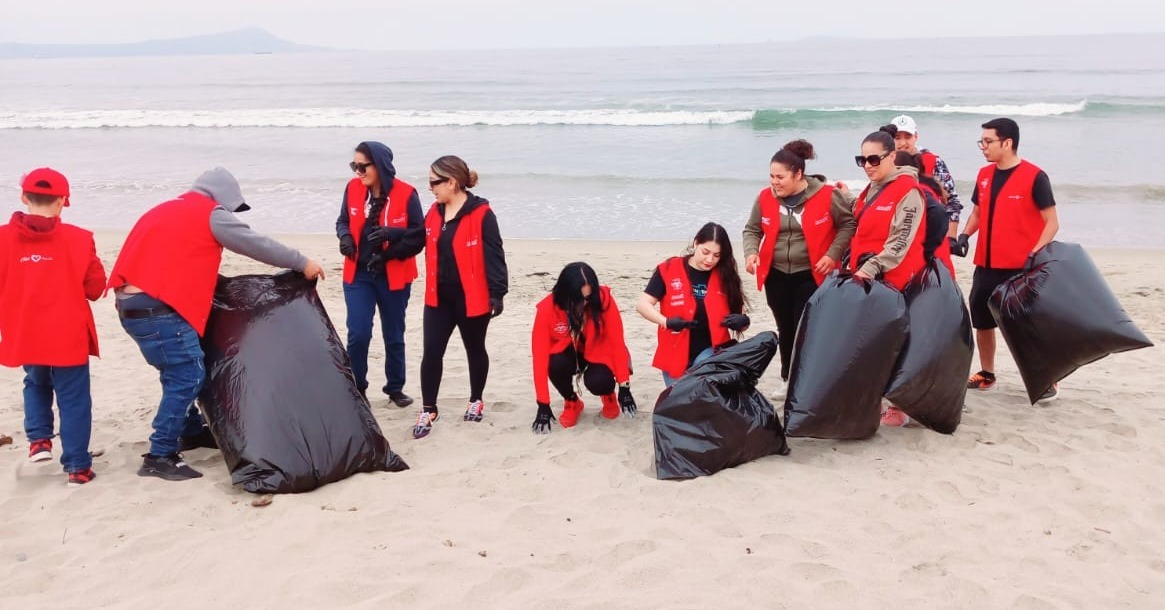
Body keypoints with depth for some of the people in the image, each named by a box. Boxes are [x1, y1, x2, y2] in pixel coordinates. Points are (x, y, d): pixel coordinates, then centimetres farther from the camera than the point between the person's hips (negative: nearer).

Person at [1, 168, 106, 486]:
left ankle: (39, 440, 17)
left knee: (36, 385, 29)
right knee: (73, 399, 8)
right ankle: (77, 466, 10)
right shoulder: (78, 239, -11)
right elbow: (95, 288, -4)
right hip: (68, 337, -2)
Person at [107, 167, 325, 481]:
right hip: (156, 308, -10)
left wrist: (212, 279, 34)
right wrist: (302, 263, 9)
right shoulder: (211, 214, -1)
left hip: (133, 304, 10)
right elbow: (257, 244, 1)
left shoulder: (167, 210, 24)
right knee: (188, 376, -6)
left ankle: (191, 431, 33)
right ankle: (160, 457, -5)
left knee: (180, 372, 21)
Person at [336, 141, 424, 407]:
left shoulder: (406, 194, -13)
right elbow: (343, 221, 10)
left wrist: (392, 233, -25)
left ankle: (395, 388, 29)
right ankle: (356, 389, 13)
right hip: (358, 274, 2)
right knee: (358, 334, -5)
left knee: (394, 335, 12)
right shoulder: (353, 188, -4)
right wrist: (345, 236, -11)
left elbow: (419, 236, -9)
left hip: (394, 276, -1)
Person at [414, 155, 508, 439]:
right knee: (431, 352, 1)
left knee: (475, 350, 14)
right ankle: (428, 410, 11)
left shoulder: (481, 214, -15)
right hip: (438, 297, 5)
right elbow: (424, 245, 16)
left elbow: (494, 255, -15)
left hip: (472, 298, -5)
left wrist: (497, 293, -17)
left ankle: (476, 401, 33)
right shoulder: (434, 213, 6)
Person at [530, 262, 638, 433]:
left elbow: (617, 342, -20)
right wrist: (543, 404, -25)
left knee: (597, 382, -31)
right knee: (556, 364, -33)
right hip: (567, 353, 1)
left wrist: (624, 387, -19)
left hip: (598, 353, -1)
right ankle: (572, 402, 0)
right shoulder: (547, 309, -27)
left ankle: (608, 393, 9)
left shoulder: (603, 299, -27)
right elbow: (540, 355, -25)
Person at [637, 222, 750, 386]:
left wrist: (742, 321, -19)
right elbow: (642, 304, -8)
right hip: (674, 354, 0)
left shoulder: (725, 276, -1)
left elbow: (738, 313, 6)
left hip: (709, 351, 0)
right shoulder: (669, 269, -6)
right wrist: (666, 322, -26)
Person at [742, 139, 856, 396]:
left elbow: (848, 224, -2)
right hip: (776, 275, 4)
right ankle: (788, 379, 31)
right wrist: (751, 252, -10)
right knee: (785, 329, 14)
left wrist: (833, 255, -13)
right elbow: (752, 230, 10)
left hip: (812, 275, -4)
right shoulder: (765, 197, -2)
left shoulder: (827, 195, -12)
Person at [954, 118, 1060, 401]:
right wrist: (965, 235, -1)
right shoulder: (984, 175, 7)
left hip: (1021, 268, -6)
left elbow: (1052, 222, -10)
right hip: (986, 265, 6)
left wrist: (1034, 254, -21)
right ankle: (987, 374, 27)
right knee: (982, 321, 12)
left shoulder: (1034, 177, -11)